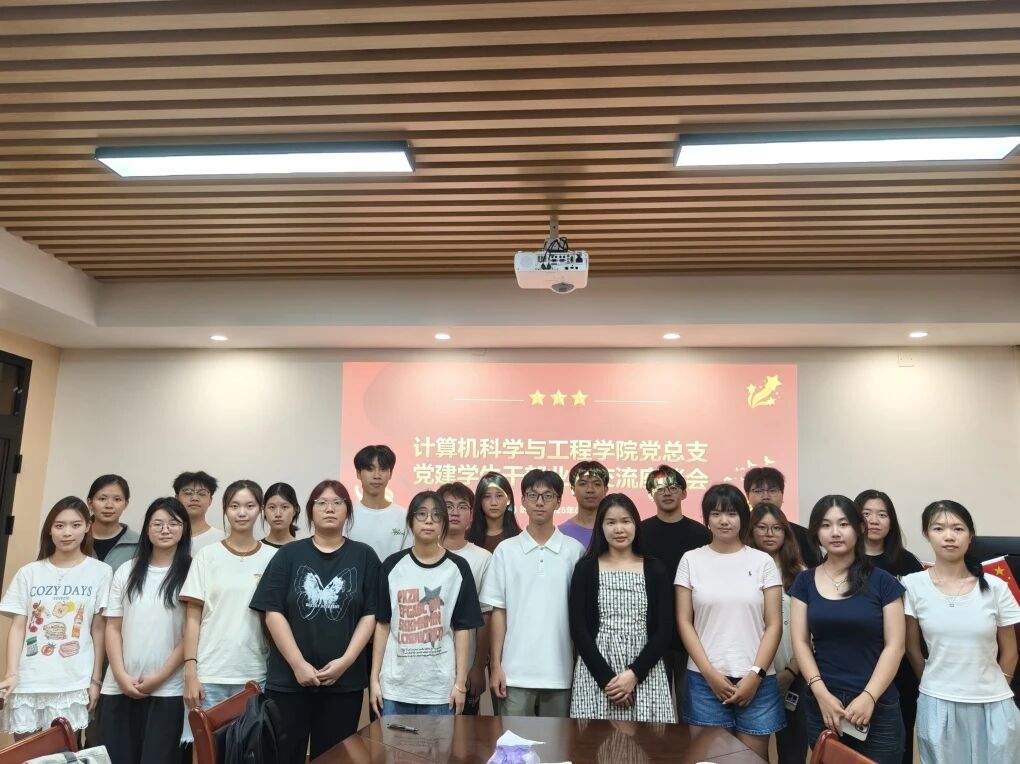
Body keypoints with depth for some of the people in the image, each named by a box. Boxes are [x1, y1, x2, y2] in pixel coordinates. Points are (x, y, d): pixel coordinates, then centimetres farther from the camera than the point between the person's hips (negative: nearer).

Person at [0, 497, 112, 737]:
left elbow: (98, 630, 2)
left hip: (73, 685, -2)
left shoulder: (100, 572, -1)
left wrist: (95, 680, 1)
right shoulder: (29, 572, 4)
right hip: (28, 683, 2)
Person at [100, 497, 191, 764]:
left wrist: (159, 678, -9)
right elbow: (112, 627, 7)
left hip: (167, 689, -3)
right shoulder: (126, 572, 10)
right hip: (119, 687, 3)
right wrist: (121, 676, -4)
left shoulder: (191, 573, -2)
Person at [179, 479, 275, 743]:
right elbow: (193, 617, 0)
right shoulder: (207, 555, 0)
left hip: (256, 675, 1)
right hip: (210, 674, -1)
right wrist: (190, 673, -6)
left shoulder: (273, 557, 2)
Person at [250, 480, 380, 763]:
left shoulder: (364, 556, 3)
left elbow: (370, 615, 0)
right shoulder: (289, 554, 3)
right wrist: (298, 663, -11)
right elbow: (273, 612, -3)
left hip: (344, 680, 0)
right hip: (287, 679, 0)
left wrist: (346, 661, -10)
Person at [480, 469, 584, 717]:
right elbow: (498, 611, 3)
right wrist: (495, 665, -1)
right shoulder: (506, 550, 1)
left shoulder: (575, 551, 1)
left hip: (561, 671, 0)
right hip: (515, 671, 0)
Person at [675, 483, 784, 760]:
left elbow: (774, 625, 2)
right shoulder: (691, 560, 3)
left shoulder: (762, 561, 3)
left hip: (756, 679, 0)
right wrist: (709, 672, -7)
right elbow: (684, 622, 2)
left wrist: (755, 674, -7)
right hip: (705, 678, 0)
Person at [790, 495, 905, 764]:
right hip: (821, 705, 2)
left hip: (878, 708, -2)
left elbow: (894, 646, -3)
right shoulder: (805, 582, 5)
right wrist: (821, 693, -9)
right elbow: (800, 642, 3)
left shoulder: (882, 581, 0)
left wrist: (869, 697, -12)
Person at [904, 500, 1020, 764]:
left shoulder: (995, 587, -5)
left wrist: (993, 688, 13)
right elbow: (912, 648, 2)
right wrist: (935, 685, 10)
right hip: (937, 705, -1)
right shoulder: (913, 585, -8)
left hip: (993, 706, 1)